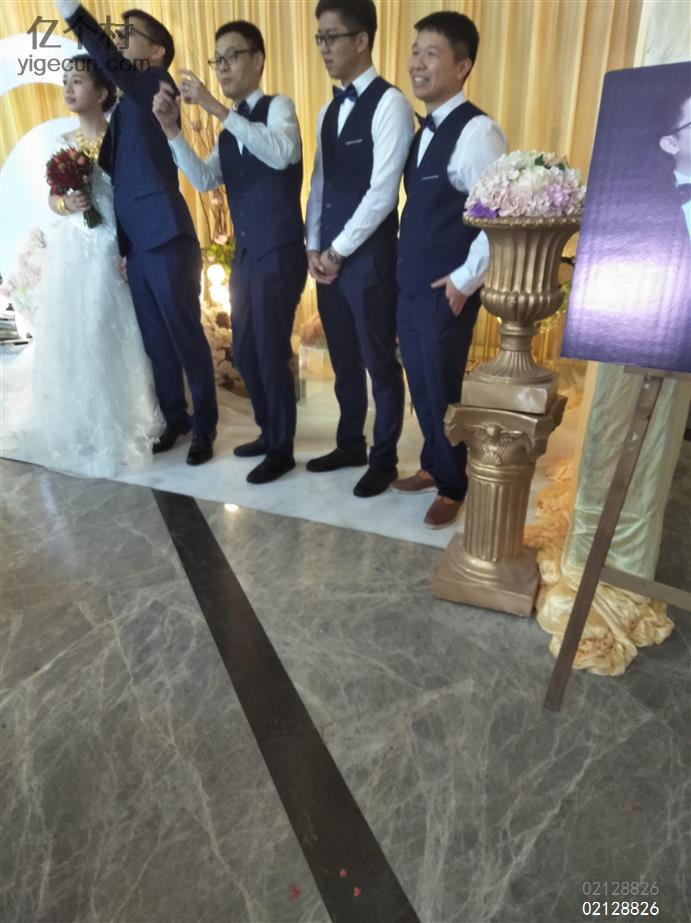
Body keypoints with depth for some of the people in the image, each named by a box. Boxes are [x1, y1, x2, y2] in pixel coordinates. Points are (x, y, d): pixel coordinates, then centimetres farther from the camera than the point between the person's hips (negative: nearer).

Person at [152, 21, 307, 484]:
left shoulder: (278, 107, -4)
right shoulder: (228, 129, 16)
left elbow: (283, 154, -25)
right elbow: (205, 180, 5)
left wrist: (217, 109, -26)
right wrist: (172, 129, -7)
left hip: (279, 255, -8)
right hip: (245, 255, 8)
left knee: (272, 353, -5)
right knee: (245, 351, 12)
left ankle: (282, 450, 11)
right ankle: (268, 432, 30)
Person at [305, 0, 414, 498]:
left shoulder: (389, 103, -8)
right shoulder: (329, 109, 17)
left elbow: (382, 193, -15)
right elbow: (319, 182, 16)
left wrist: (339, 251, -11)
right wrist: (314, 247, 5)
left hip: (369, 257, -7)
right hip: (327, 257, 8)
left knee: (380, 362, 3)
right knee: (343, 359, 14)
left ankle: (384, 459, 18)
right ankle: (350, 445, 30)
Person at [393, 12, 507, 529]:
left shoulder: (476, 132, -14)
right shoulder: (422, 131, 13)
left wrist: (466, 279, -15)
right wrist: (407, 270, 9)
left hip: (446, 291, -8)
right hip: (410, 286, 8)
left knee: (444, 391, 3)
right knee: (420, 387, 16)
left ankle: (454, 487, 22)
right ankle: (433, 467, 35)